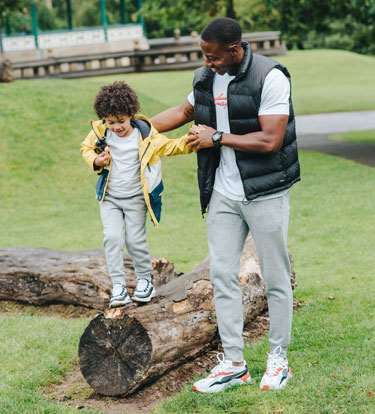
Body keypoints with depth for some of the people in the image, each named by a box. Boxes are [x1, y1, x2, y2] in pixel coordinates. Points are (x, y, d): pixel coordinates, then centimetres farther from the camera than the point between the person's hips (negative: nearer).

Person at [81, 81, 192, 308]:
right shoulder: (100, 132, -7)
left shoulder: (145, 134, -13)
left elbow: (169, 146, -5)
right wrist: (96, 161, -10)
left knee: (135, 240, -2)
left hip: (136, 197, -2)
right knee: (112, 238, -9)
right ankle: (118, 286, -3)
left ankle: (145, 279, 21)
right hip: (110, 197, 2)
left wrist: (189, 140, -23)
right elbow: (86, 148, 10)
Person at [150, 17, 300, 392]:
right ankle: (233, 364, 14)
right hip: (223, 193, 6)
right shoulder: (206, 78, 5)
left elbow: (270, 140, -21)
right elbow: (183, 112, 24)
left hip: (264, 192, -6)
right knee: (222, 274, 5)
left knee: (275, 277, 5)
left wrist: (217, 137, -16)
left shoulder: (270, 78, -16)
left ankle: (278, 359, 19)